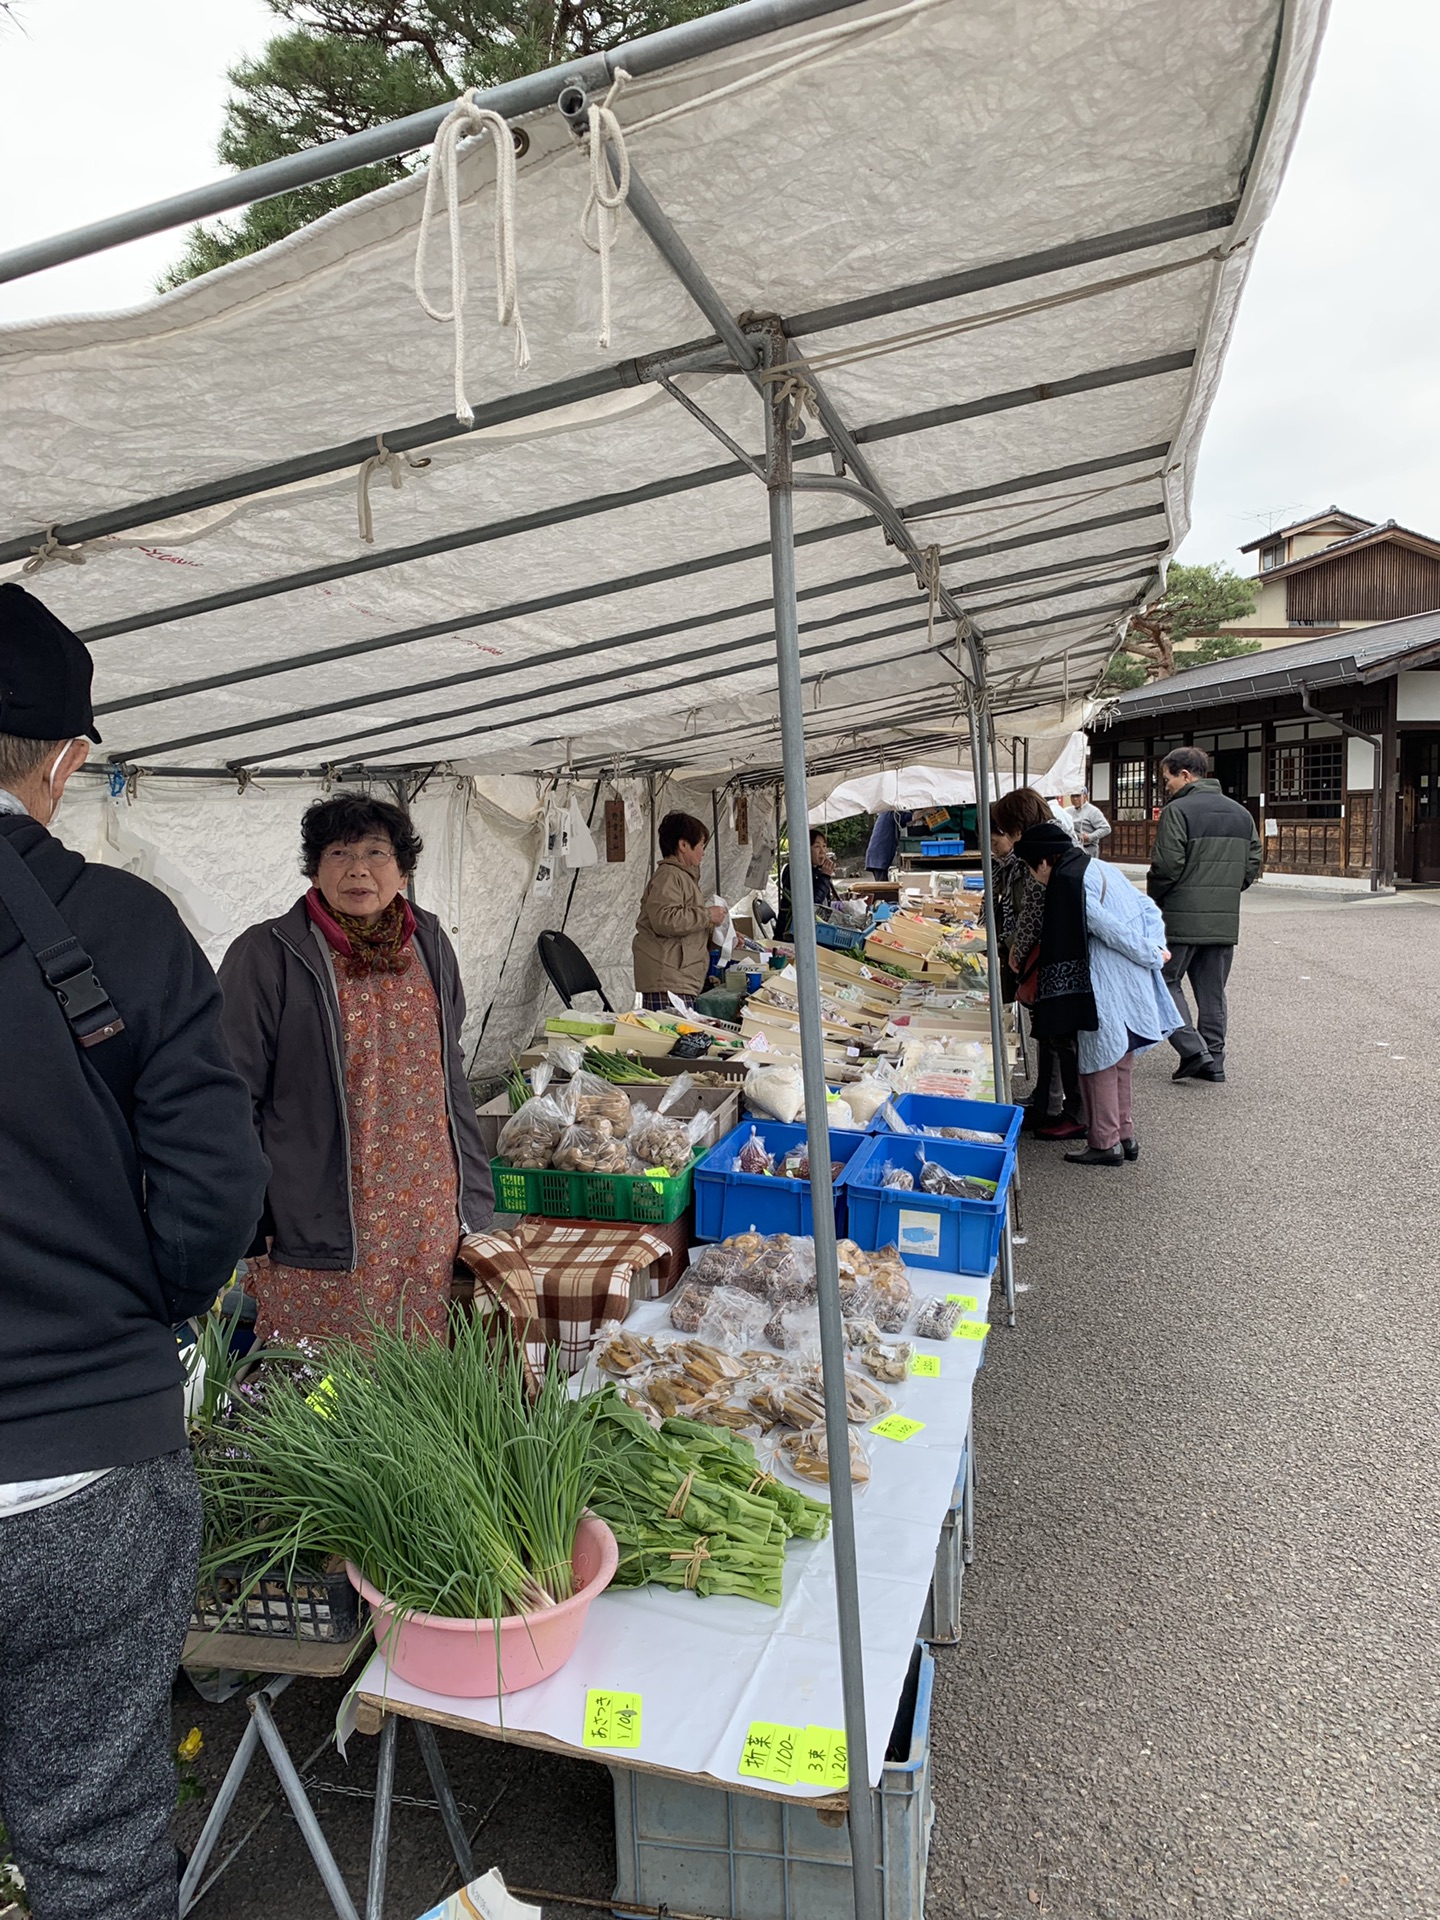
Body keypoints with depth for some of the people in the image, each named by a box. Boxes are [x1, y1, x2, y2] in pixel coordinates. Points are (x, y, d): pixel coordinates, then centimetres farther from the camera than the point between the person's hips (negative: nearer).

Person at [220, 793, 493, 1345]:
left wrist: (472, 1190, 13)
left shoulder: (429, 945, 8)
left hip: (430, 1217, 4)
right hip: (319, 1226, -4)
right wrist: (246, 1221, -7)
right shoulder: (267, 954, -7)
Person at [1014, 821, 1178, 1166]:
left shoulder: (1065, 884, -15)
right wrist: (1155, 948, 1)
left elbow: (1112, 930, -18)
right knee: (1119, 1064, 19)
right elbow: (1149, 909, 13)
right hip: (1136, 987, 9)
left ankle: (1105, 1143, 13)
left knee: (1100, 1065, 4)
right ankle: (1124, 1134, 28)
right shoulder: (1099, 869, 13)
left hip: (1107, 992, -9)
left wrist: (1153, 956, -8)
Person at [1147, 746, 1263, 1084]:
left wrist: (1152, 899, 0)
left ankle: (1193, 1050, -6)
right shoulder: (1241, 814, 13)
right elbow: (1253, 865, 13)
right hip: (1225, 921, 7)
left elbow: (1167, 866, -17)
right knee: (1213, 992, 13)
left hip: (1181, 919, -7)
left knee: (1167, 982, 5)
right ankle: (1213, 1061, 15)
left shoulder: (1177, 811, -11)